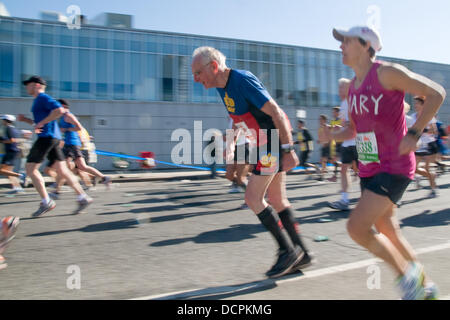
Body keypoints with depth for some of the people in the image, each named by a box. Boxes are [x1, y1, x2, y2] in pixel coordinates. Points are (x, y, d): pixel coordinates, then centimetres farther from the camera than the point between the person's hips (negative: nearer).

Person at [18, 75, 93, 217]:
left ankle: (46, 202, -4)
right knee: (62, 170, 5)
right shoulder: (39, 100, 24)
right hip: (53, 137, 10)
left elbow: (60, 110, -23)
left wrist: (41, 123, -18)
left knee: (31, 168, -5)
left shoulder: (43, 97, -6)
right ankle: (83, 198, 3)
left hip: (47, 137, -10)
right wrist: (26, 119, 19)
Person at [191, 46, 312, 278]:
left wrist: (288, 150, -24)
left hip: (275, 140, -9)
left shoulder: (242, 80, -19)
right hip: (264, 144, 10)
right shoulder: (223, 87, 9)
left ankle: (288, 251, 3)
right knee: (276, 200, 11)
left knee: (252, 197, -9)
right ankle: (301, 254, 21)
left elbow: (276, 112, -22)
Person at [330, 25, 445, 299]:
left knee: (356, 227, -15)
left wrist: (414, 134, -18)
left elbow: (437, 93, -8)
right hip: (369, 169, 8)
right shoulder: (354, 86, 12)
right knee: (388, 232, 13)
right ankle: (425, 287, 32)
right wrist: (332, 135, -2)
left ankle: (407, 272, 8)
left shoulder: (387, 73, -11)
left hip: (395, 167, -8)